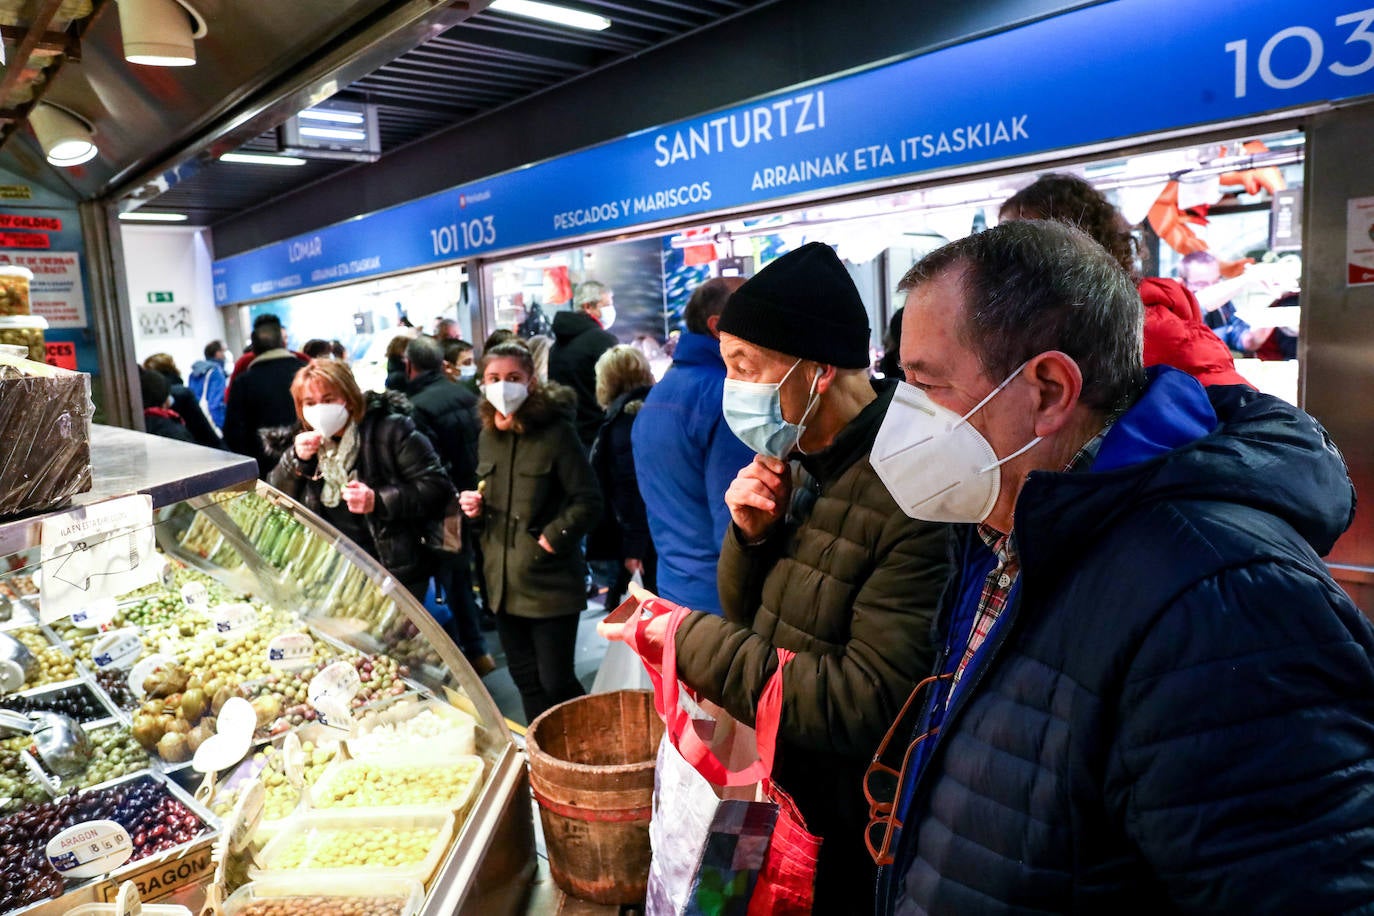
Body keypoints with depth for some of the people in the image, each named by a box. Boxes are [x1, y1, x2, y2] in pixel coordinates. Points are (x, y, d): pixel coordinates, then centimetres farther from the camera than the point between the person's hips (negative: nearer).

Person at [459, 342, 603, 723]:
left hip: (550, 581, -7)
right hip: (504, 581, 7)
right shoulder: (488, 437, 9)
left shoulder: (555, 433, -12)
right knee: (526, 680, 16)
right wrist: (473, 504, 2)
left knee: (556, 682, 0)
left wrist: (552, 538, -20)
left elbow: (588, 501, -13)